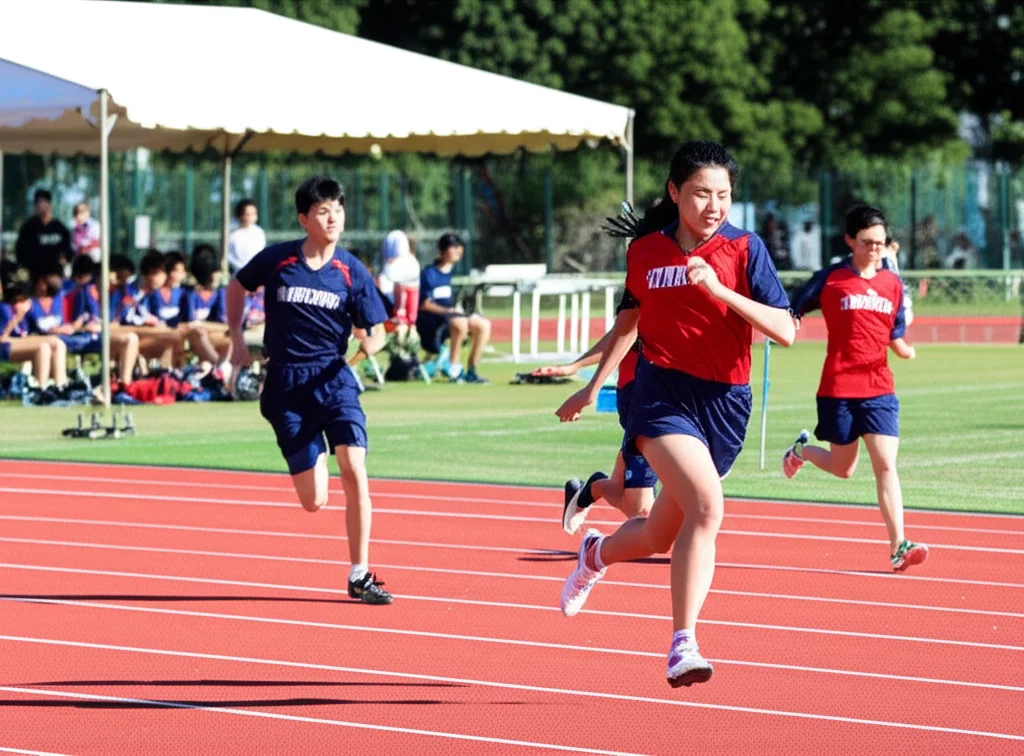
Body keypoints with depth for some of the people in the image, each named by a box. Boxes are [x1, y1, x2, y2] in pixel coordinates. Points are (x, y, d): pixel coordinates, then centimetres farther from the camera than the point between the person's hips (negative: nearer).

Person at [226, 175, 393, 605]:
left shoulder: (352, 272, -1)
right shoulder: (277, 259, -2)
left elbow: (375, 330, 3)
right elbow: (238, 287, 17)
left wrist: (371, 343, -20)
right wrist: (237, 339, 9)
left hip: (333, 380, 0)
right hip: (286, 386, 0)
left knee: (353, 468, -21)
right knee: (314, 502, -4)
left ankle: (360, 576, -8)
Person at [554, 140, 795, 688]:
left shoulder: (744, 249, -3)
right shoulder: (645, 251, 4)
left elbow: (785, 331, -12)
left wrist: (720, 291, -23)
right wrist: (594, 386, 28)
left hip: (725, 401, 2)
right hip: (663, 392, -2)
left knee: (659, 537, 11)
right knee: (706, 505, -27)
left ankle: (597, 553, 47)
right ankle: (683, 646, -23)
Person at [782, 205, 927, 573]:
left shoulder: (892, 283, 8)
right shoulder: (830, 279, -4)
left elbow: (894, 333, 15)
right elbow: (790, 312, 2)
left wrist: (904, 349, -6)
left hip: (879, 388, 2)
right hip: (838, 388, -2)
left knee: (886, 466, -9)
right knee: (843, 468, 10)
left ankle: (898, 546, -13)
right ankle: (801, 450, 43)